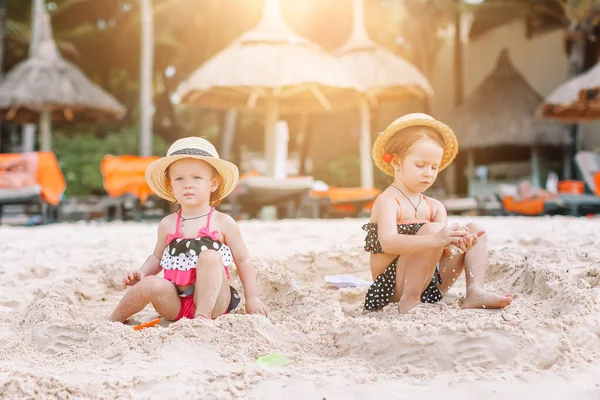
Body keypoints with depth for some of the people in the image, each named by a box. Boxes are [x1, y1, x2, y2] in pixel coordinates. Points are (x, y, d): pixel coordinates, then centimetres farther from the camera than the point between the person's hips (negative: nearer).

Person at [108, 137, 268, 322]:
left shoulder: (223, 223, -1)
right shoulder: (168, 224, 6)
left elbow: (243, 261, 4)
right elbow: (157, 257, 20)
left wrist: (251, 298, 1)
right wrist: (142, 273, 0)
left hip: (213, 302, -2)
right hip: (175, 303, 3)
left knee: (210, 256, -27)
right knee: (151, 284, -27)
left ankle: (203, 315, -26)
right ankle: (113, 320, -3)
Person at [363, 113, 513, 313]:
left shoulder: (435, 207, 10)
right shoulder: (387, 201, -12)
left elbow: (445, 249, -3)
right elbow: (388, 243, -30)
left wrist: (457, 243, -27)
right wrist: (434, 239, -43)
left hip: (430, 285, 8)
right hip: (396, 286, -8)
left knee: (475, 230, 5)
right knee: (432, 229, -30)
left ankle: (475, 292, -9)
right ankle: (409, 301, -24)